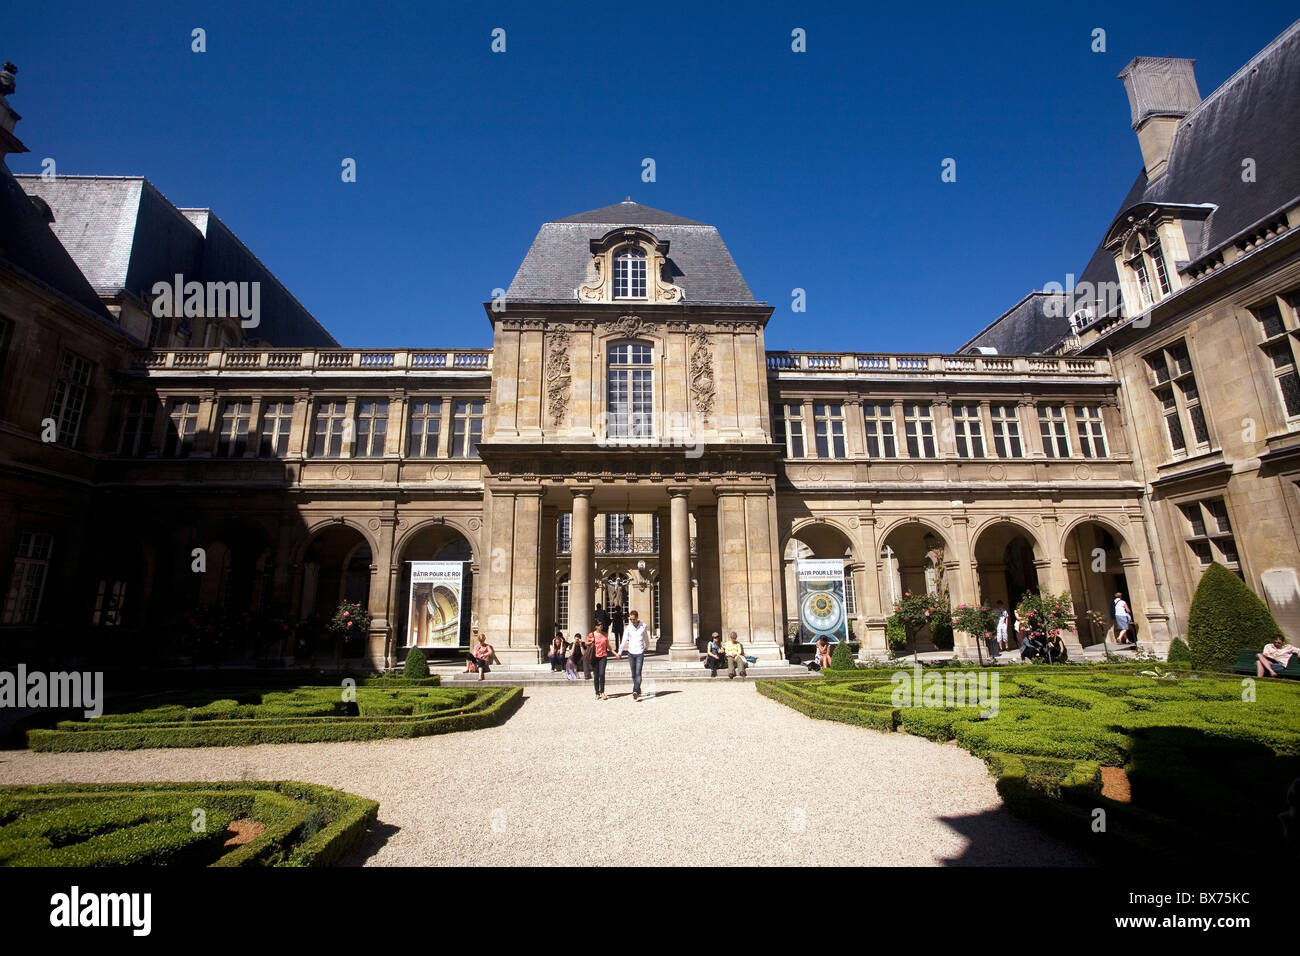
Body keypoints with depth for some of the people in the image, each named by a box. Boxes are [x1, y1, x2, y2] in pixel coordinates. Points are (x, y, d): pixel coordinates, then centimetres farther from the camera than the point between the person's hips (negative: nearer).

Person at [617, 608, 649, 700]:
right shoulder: (629, 628, 0)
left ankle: (635, 691, -20)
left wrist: (646, 647, 31)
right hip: (631, 652, 2)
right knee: (633, 674, 9)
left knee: (638, 673, -13)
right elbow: (624, 640, -2)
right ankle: (638, 690, 23)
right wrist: (620, 652, -11)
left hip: (640, 653, -2)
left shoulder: (643, 626, 0)